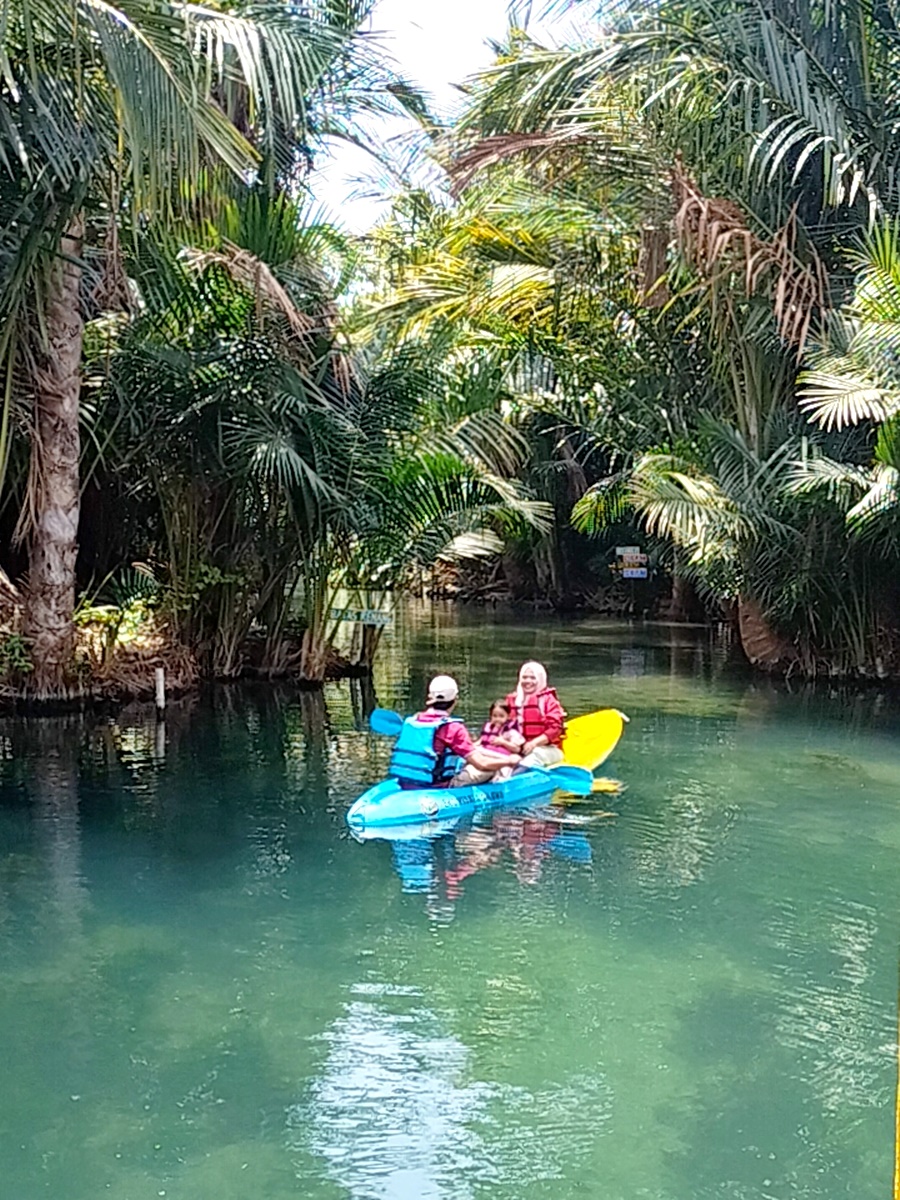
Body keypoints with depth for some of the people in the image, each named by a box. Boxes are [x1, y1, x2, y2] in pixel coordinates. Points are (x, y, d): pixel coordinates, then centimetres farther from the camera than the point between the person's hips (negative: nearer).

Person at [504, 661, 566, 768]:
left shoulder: (547, 699, -1)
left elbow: (555, 728, -8)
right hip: (520, 749, 5)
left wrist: (534, 743, -19)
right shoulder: (513, 700, 12)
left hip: (547, 749, -5)